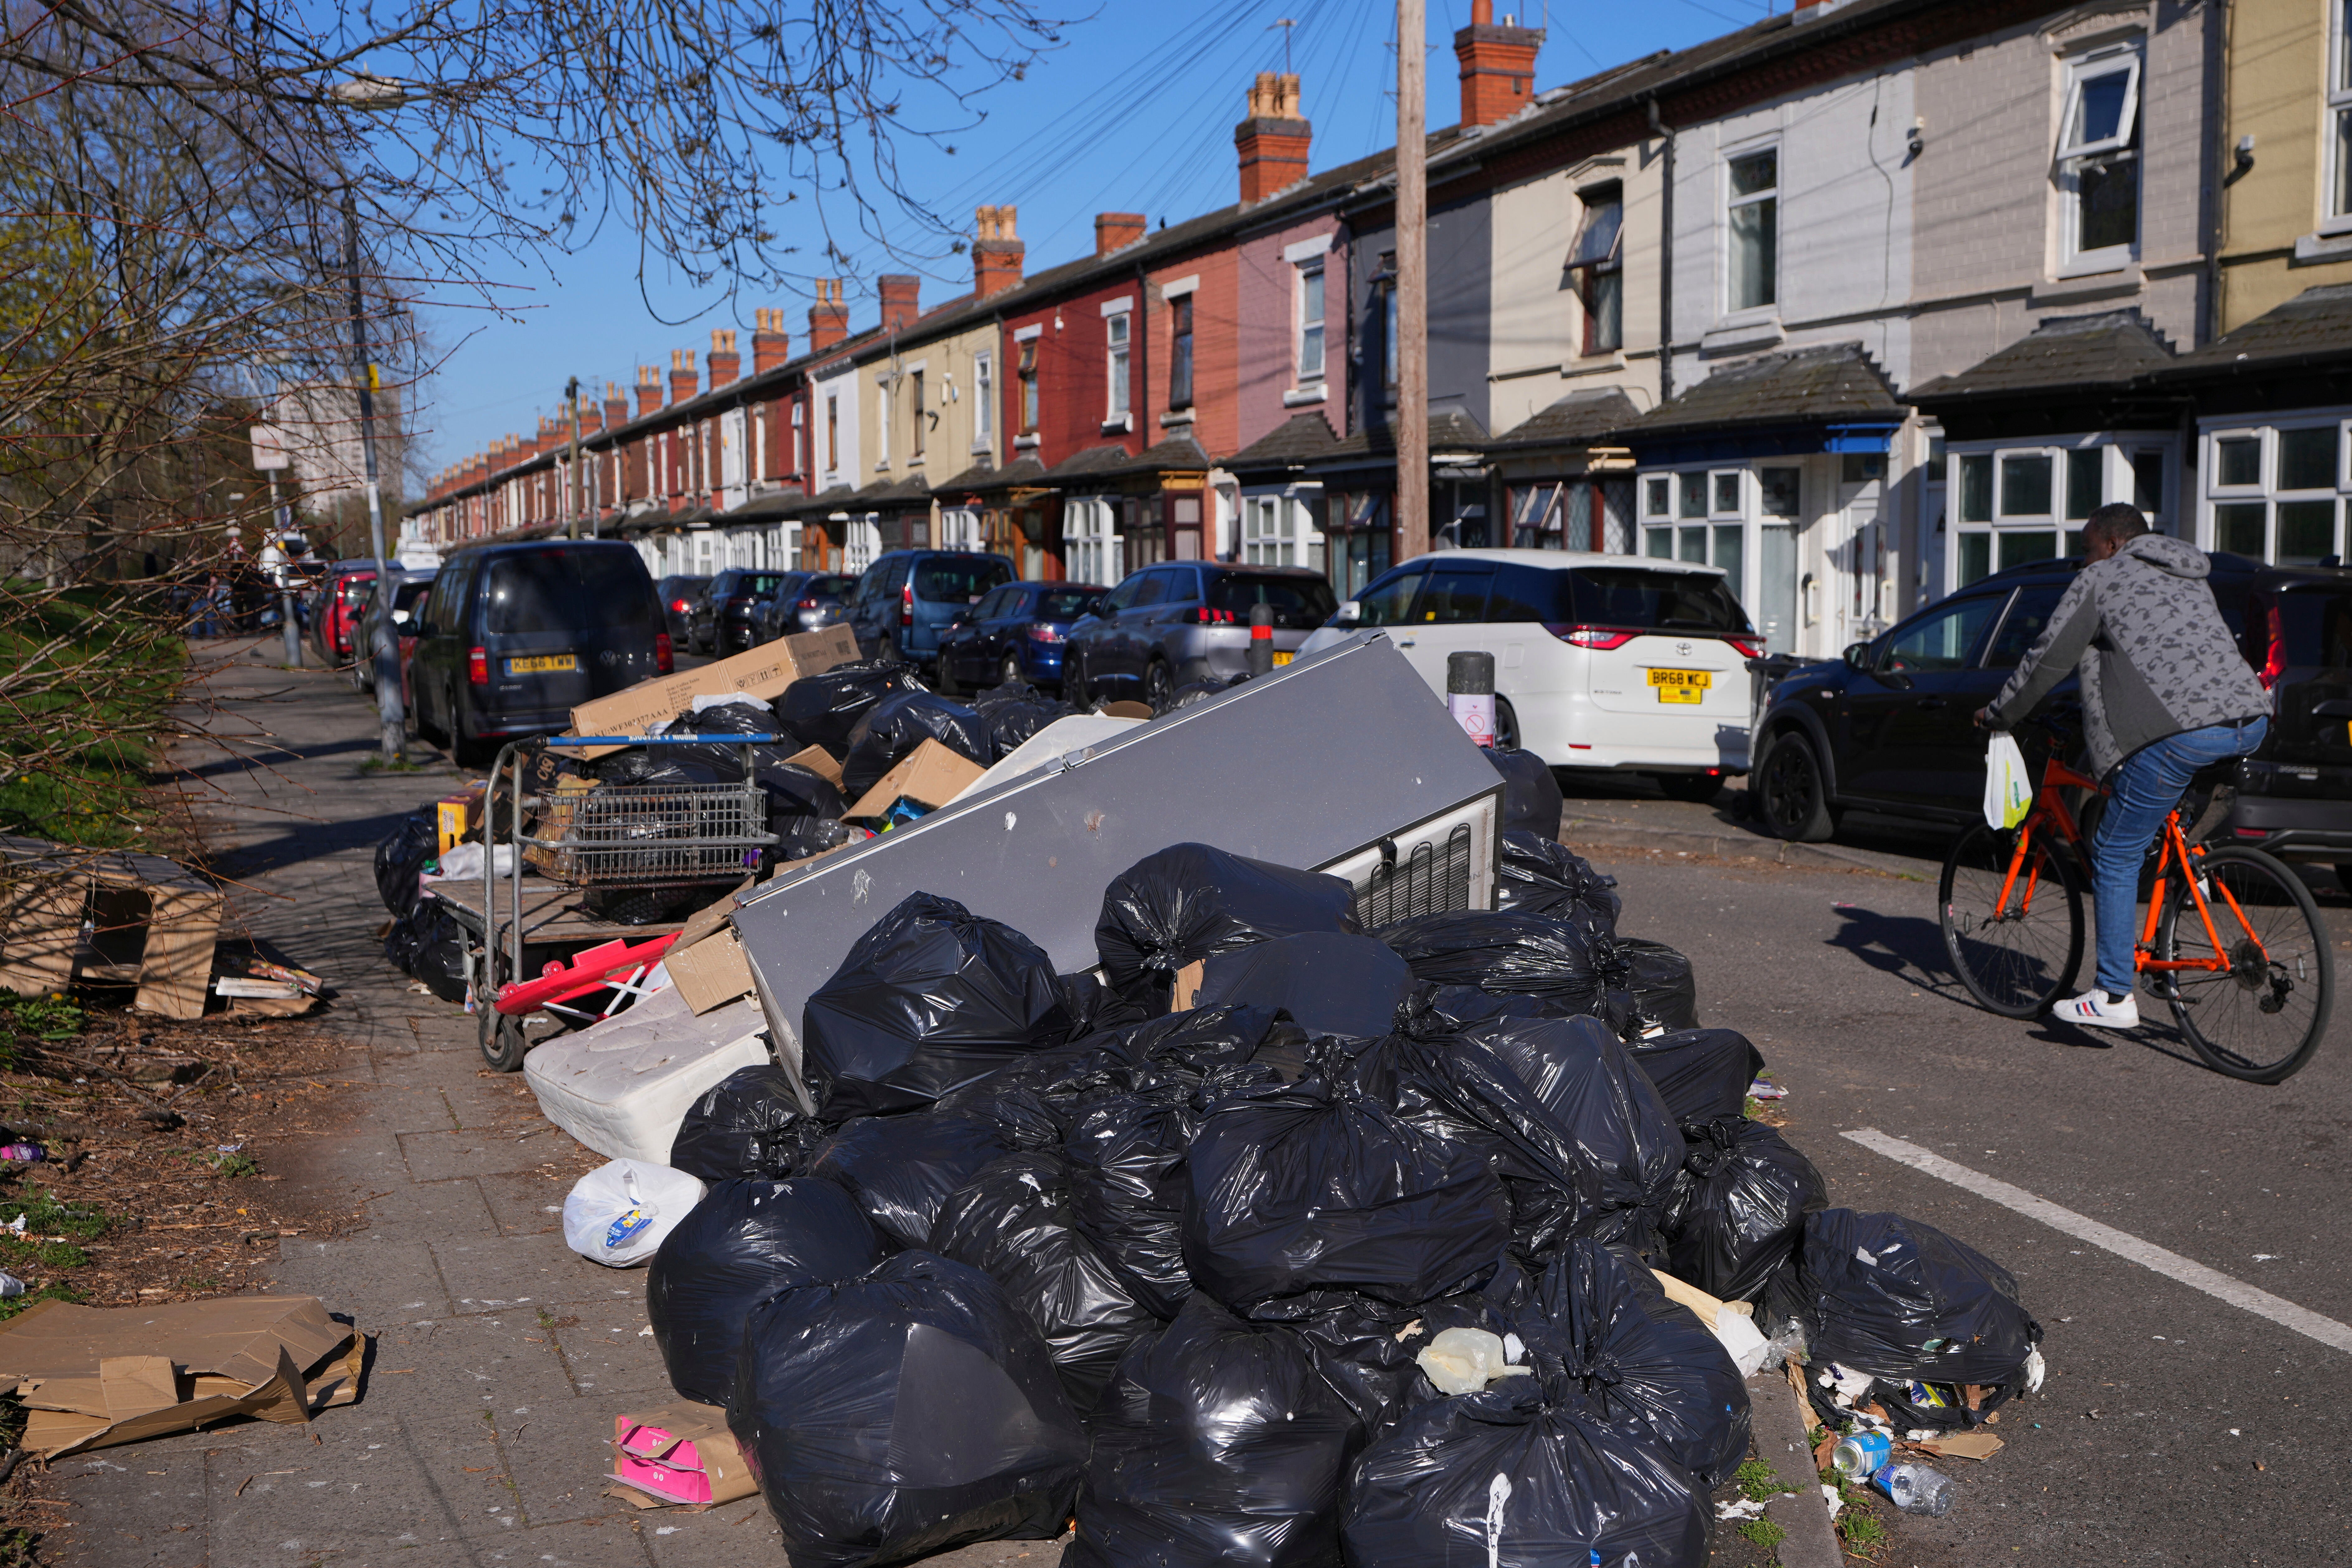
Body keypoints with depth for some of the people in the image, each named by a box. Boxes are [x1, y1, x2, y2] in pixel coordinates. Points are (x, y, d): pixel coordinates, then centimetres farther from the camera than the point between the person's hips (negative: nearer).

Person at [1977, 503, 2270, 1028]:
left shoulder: (2101, 579, 10)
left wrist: (1998, 714, 24)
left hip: (2182, 730, -8)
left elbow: (2047, 659, 10)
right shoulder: (2192, 580, 31)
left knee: (2116, 856, 2)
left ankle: (2114, 997, 3)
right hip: (2251, 722, 8)